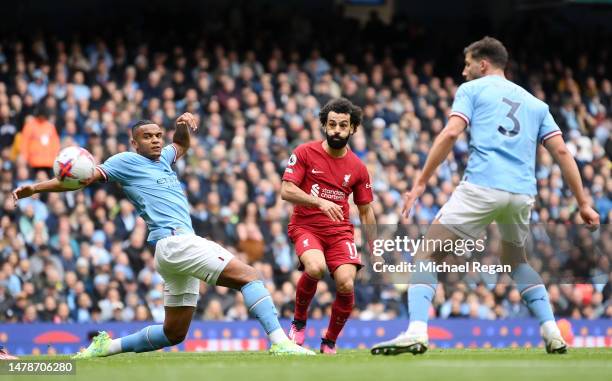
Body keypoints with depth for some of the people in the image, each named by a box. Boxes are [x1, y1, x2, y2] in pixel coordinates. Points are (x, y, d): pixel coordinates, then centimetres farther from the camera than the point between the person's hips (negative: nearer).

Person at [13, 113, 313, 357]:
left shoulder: (163, 159, 23)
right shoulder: (127, 161, 2)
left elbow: (181, 145, 43)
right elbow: (85, 177, -2)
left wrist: (184, 125, 19)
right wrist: (35, 188, -10)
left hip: (182, 245, 10)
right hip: (173, 240, -10)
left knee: (174, 333, 14)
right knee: (249, 276, -20)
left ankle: (108, 346, 20)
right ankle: (280, 342, -30)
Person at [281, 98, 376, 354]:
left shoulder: (357, 168, 7)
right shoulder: (305, 153, -1)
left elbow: (366, 212, 15)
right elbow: (286, 191, -9)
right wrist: (320, 202, -24)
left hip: (340, 231, 3)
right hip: (305, 226, -2)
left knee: (346, 285, -19)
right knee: (315, 268, -33)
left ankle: (330, 341, 6)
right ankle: (299, 321, -5)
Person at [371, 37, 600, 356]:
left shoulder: (472, 89, 13)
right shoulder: (534, 103, 24)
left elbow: (451, 133, -3)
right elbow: (561, 151, 15)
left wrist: (421, 182, -5)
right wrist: (583, 203, 15)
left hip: (481, 186, -5)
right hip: (523, 192, 5)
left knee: (428, 254, 0)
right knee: (515, 258, 30)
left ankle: (416, 332, -21)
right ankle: (552, 333, 16)